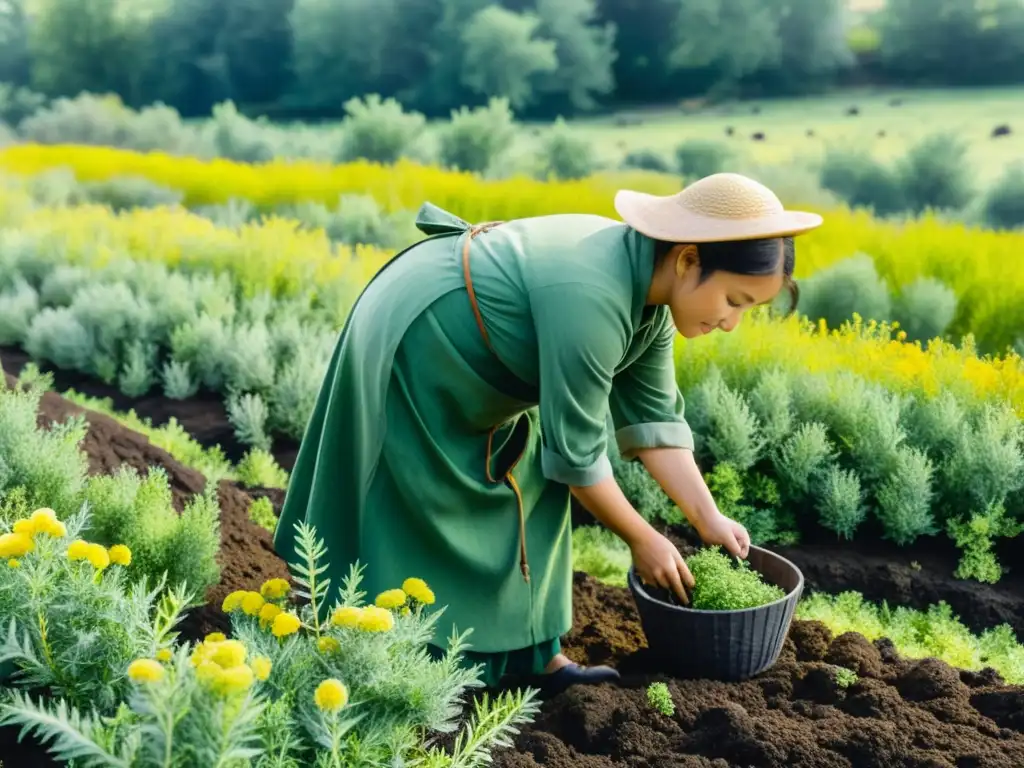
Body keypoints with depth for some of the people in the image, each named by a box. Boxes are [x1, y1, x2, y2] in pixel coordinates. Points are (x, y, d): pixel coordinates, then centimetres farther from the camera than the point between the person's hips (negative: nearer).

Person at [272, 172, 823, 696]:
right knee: (429, 518, -3)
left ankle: (526, 653, 13)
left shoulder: (650, 290, -6)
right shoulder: (591, 298, -34)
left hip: (464, 359, 9)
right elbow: (575, 450, -27)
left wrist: (708, 520, -4)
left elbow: (653, 417, -1)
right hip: (411, 347, -9)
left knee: (528, 484, 7)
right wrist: (643, 540, -15)